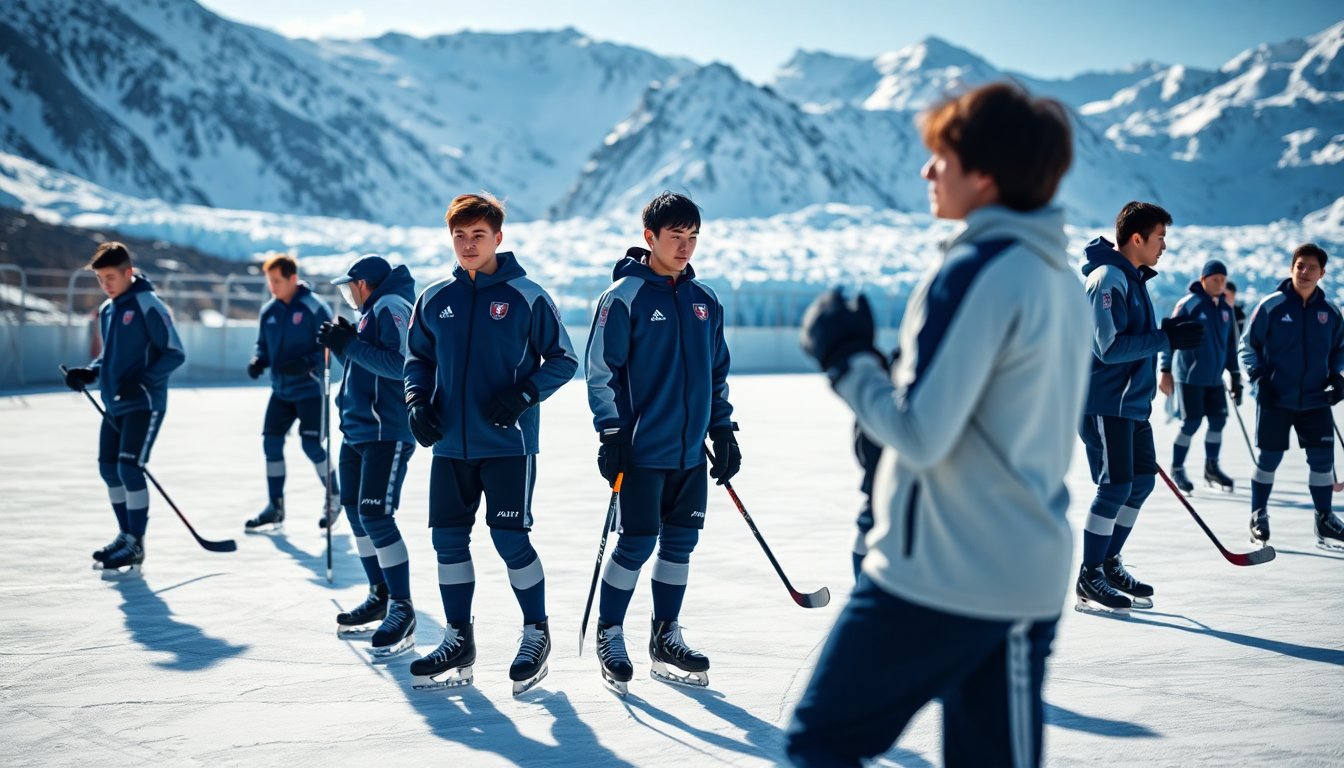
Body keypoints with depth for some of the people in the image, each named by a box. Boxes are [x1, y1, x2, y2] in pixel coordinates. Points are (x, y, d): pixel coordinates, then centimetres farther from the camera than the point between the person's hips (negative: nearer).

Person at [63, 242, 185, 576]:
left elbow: (175, 353, -14)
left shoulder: (148, 304, -12)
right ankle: (126, 536, 25)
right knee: (109, 468, 10)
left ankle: (135, 546, -3)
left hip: (144, 403, -8)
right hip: (114, 404, 8)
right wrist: (89, 372, 4)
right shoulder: (107, 310, 13)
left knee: (129, 469, -12)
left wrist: (143, 380, -24)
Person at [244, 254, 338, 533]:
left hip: (309, 389, -6)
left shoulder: (314, 307, -13)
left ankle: (335, 498, 15)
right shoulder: (268, 311, 6)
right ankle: (275, 508, 12)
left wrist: (307, 363, -27)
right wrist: (258, 360, -6)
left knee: (311, 445, -7)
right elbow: (264, 345, 16)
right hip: (281, 390, 6)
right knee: (271, 442, 2)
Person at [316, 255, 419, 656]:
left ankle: (402, 610, -10)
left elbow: (400, 363, -24)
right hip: (357, 430, 11)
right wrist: (343, 343, 11)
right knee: (357, 513, 14)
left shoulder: (391, 307, -11)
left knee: (375, 516, -15)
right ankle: (380, 597, 26)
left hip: (387, 432, -11)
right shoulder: (371, 313, 19)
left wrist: (349, 345, -20)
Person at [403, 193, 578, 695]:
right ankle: (459, 640, 20)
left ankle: (536, 632, 14)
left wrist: (524, 394, -15)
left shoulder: (527, 297, -4)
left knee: (510, 538, -5)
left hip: (508, 442, -4)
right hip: (451, 444, 5)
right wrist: (417, 401, 0)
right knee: (448, 538, 6)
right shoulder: (434, 300, 7)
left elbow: (563, 360, -1)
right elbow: (418, 357, 17)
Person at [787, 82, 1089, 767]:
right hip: (1031, 579, 9)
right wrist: (882, 365, 13)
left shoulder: (977, 272, -17)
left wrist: (845, 357, -7)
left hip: (940, 575, -8)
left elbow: (920, 433, -20)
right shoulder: (1060, 277, 10)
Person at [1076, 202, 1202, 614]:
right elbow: (1110, 347, -24)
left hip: (1132, 402, 10)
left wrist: (1166, 333, 9)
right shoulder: (1109, 279, -17)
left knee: (1142, 479, 13)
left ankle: (1109, 563, 25)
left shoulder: (1133, 277, 14)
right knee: (1115, 486, -7)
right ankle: (1089, 581, 3)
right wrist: (1166, 340, -22)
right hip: (1105, 405, -10)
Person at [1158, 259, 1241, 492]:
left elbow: (1230, 344, 17)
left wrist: (1235, 376, 17)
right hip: (1189, 376, -6)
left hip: (1214, 377, 6)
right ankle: (1177, 469, 10)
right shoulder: (1188, 304, -10)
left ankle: (1212, 467, 22)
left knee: (1218, 420, 6)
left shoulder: (1225, 309, 9)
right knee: (1191, 423, -5)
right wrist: (1166, 371, -14)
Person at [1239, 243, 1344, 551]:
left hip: (1315, 400, 3)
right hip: (1275, 399, -3)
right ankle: (1258, 515, 18)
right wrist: (1259, 377, -11)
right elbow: (1248, 345, -1)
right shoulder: (1271, 306, -7)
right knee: (1269, 458, 2)